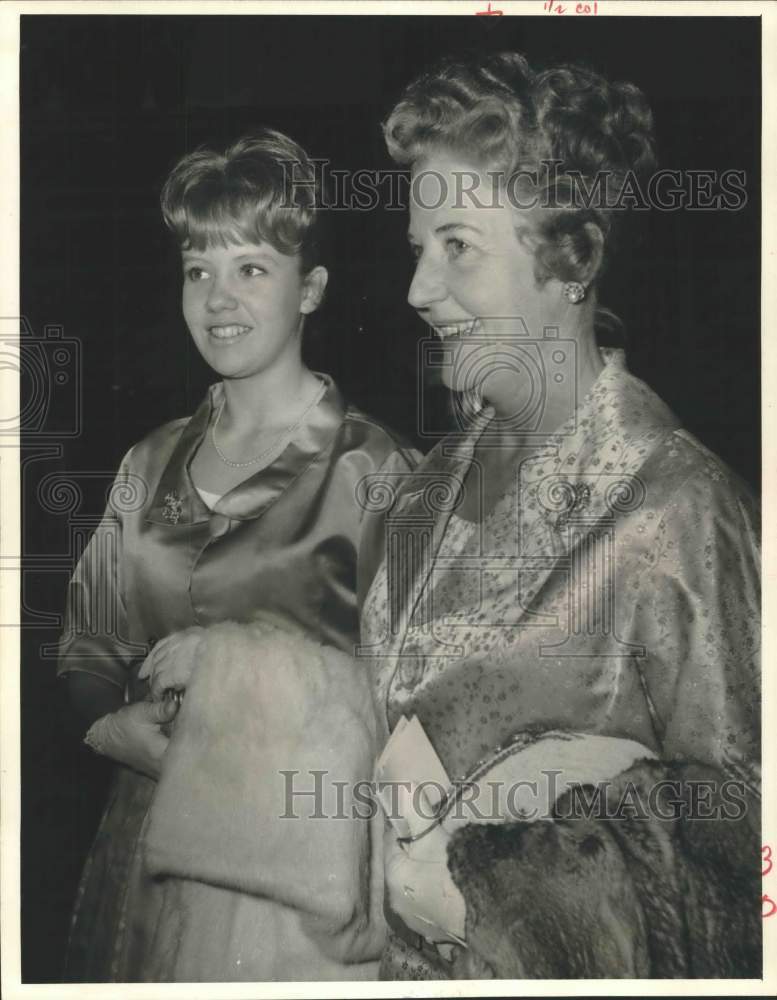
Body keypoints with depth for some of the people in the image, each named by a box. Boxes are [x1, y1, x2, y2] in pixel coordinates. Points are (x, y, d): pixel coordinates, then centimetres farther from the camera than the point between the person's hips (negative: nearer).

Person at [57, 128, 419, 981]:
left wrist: (241, 655, -16)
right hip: (144, 846, 5)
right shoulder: (150, 465, 8)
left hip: (291, 854, -5)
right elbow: (87, 646, 14)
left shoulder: (370, 467, -9)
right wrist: (112, 725, -6)